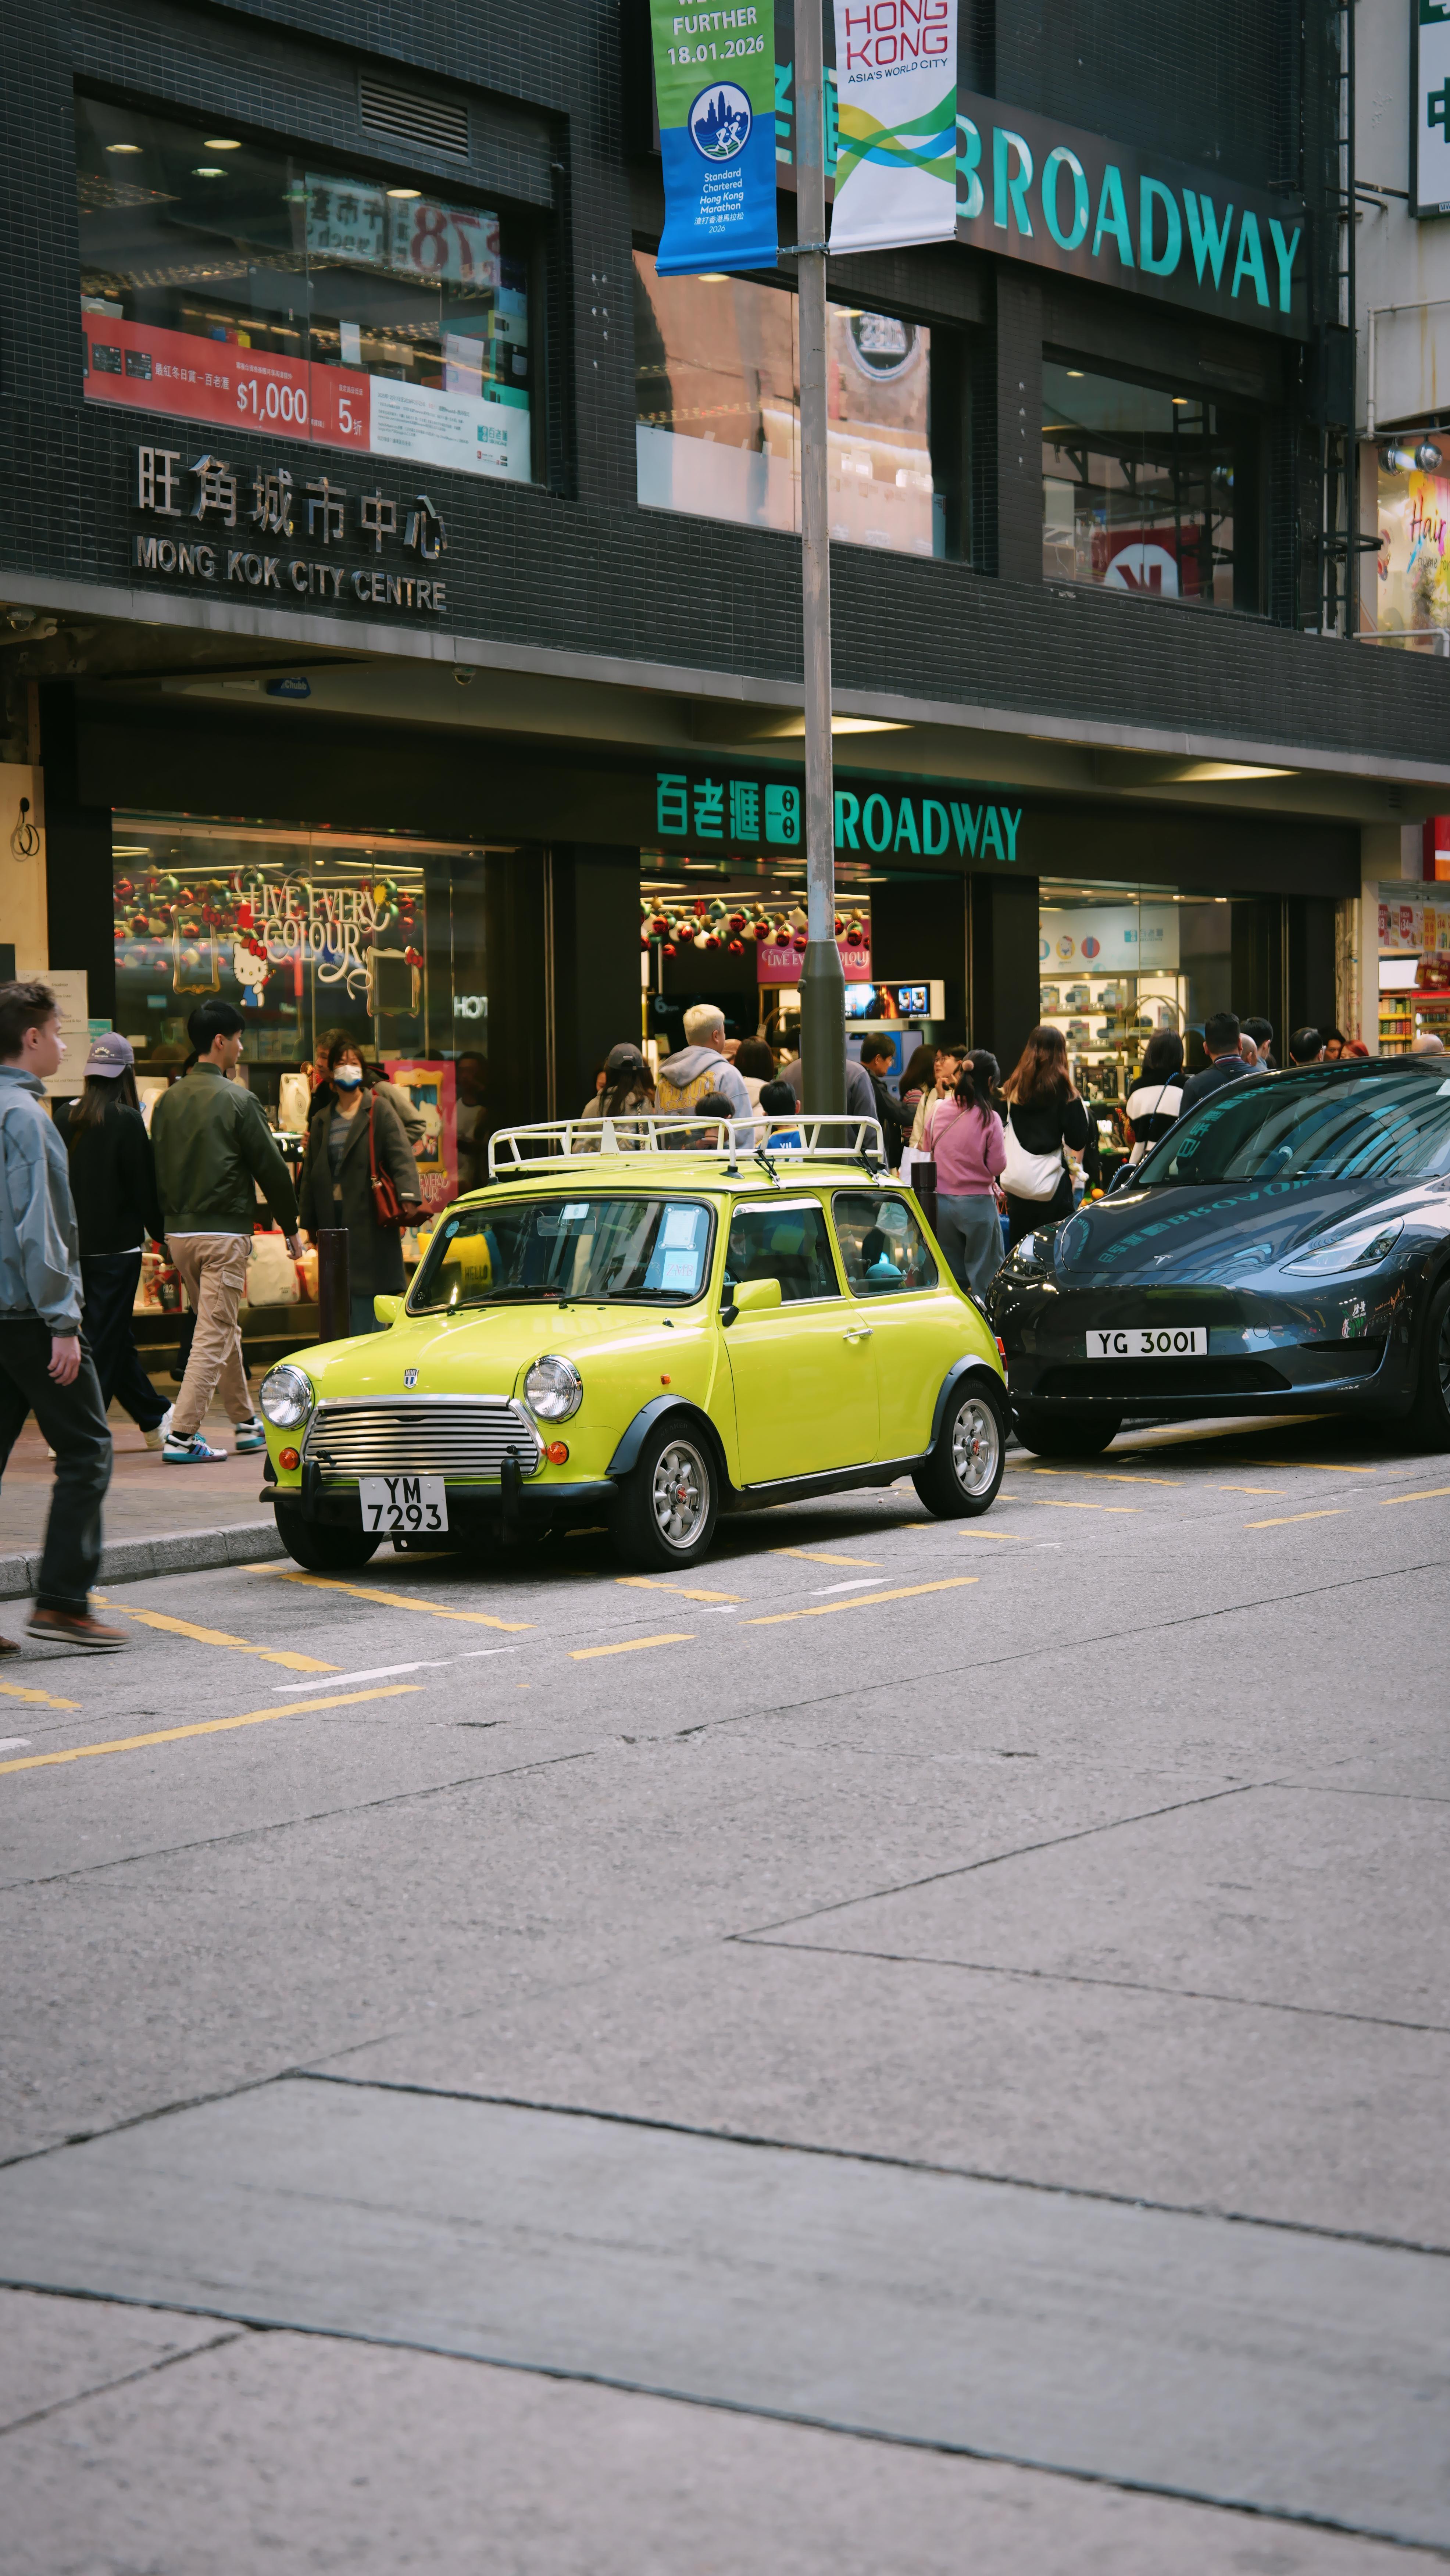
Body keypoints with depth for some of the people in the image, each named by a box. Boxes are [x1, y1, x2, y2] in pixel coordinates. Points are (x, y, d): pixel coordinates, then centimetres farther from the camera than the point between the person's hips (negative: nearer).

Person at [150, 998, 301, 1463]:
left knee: (222, 1329, 18)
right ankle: (181, 1436, -11)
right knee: (214, 1336, -4)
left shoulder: (168, 1101, 7)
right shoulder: (236, 1100, -10)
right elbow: (271, 1167, -7)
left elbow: (155, 1168, 11)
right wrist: (290, 1226, 4)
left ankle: (247, 1423, 26)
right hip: (224, 1233, -7)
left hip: (178, 1232, 7)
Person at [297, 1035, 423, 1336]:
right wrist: (309, 1222, 14)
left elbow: (401, 1157, -9)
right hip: (333, 1218, 5)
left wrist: (408, 1198, -24)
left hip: (369, 1218, -5)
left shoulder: (380, 1111, 2)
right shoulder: (322, 1120, 17)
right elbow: (311, 1173, 19)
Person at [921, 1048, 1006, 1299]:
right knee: (984, 1278, 4)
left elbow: (926, 1155, 11)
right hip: (976, 1203, -4)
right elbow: (997, 1166, -9)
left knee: (951, 1276, 15)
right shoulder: (989, 1118, -13)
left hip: (940, 1202, 4)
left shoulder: (936, 1111, 0)